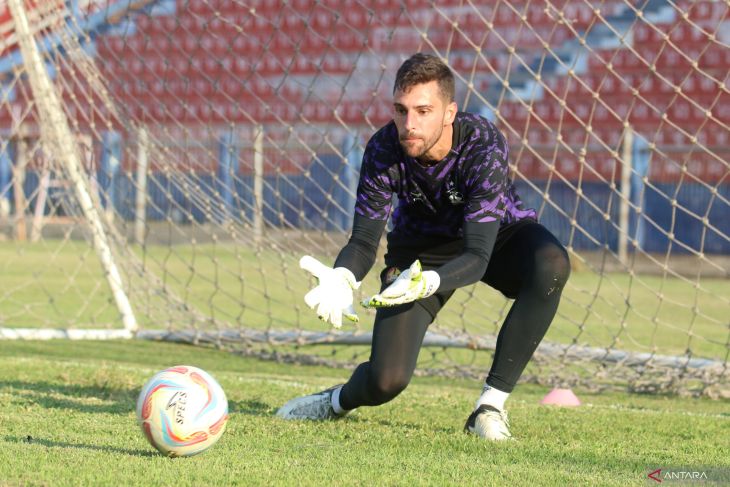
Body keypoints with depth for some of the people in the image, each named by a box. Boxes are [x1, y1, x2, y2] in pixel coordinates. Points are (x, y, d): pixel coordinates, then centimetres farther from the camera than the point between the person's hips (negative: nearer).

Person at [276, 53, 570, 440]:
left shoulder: (483, 144, -34)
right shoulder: (384, 150, -26)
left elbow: (477, 256, -37)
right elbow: (364, 241, -19)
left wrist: (428, 284, -57)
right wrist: (340, 278, -42)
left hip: (495, 237, -1)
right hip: (423, 246, 1)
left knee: (552, 264, -38)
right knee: (386, 381, -16)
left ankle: (491, 406, -24)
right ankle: (338, 402, 25)